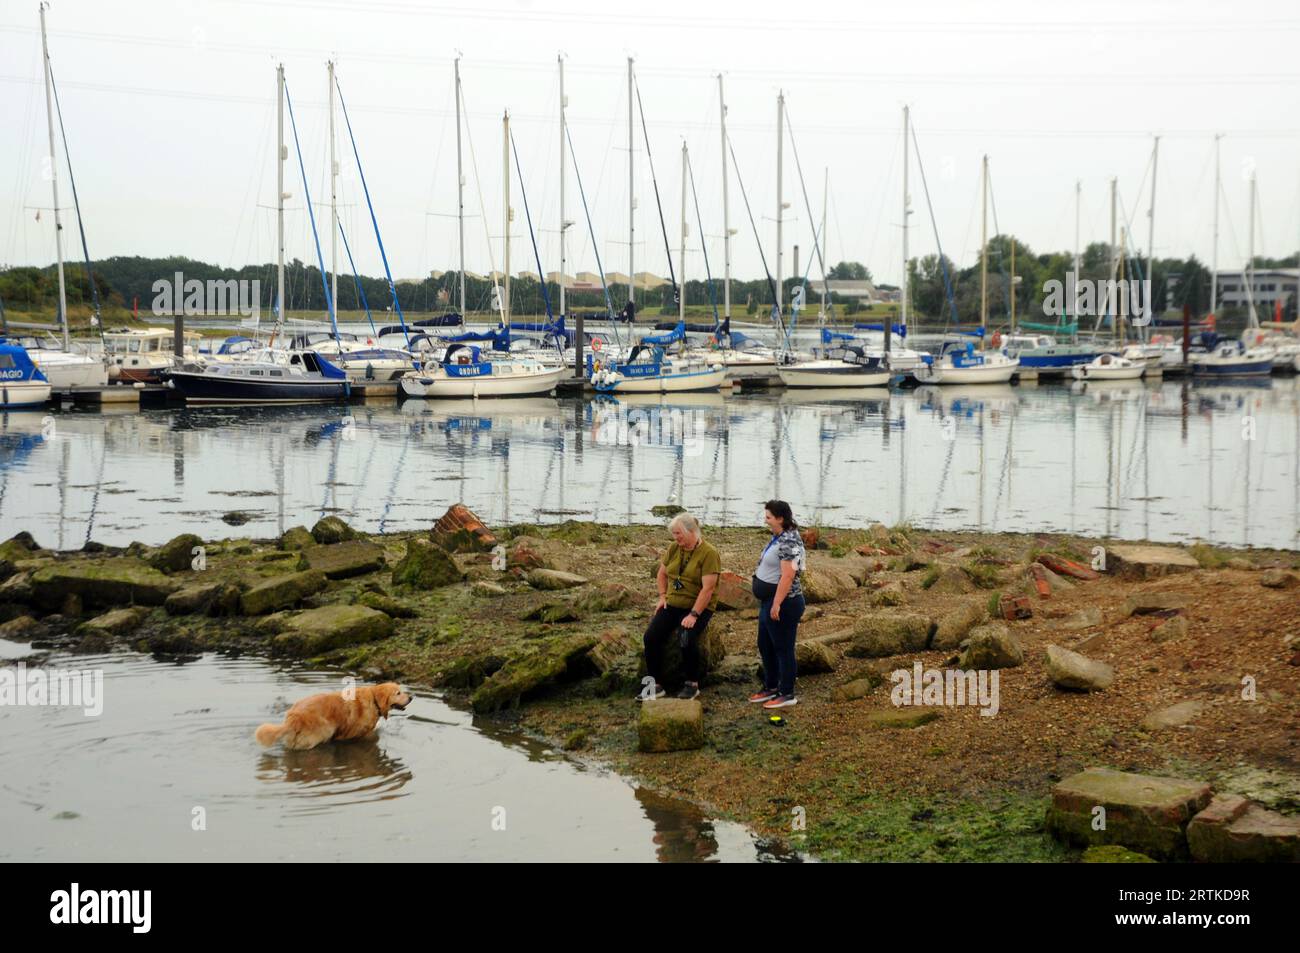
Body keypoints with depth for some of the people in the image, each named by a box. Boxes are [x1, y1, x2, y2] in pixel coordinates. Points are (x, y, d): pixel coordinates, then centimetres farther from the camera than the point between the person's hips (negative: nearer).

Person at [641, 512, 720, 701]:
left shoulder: (708, 553, -14)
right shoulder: (674, 549, 6)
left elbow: (708, 588, -20)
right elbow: (661, 574, 22)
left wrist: (694, 615, -25)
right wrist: (663, 596, 6)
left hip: (699, 607, -6)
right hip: (672, 605, 6)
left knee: (686, 639, -30)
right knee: (651, 637, -14)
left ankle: (692, 685, -10)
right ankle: (656, 686, -5)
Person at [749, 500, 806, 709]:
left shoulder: (789, 542, -22)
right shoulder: (778, 537, 11)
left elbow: (788, 575, -27)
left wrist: (776, 605, -26)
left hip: (783, 605, -11)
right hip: (769, 601, 11)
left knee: (783, 649, 0)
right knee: (765, 646, 18)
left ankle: (787, 694, 10)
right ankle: (770, 688, 30)